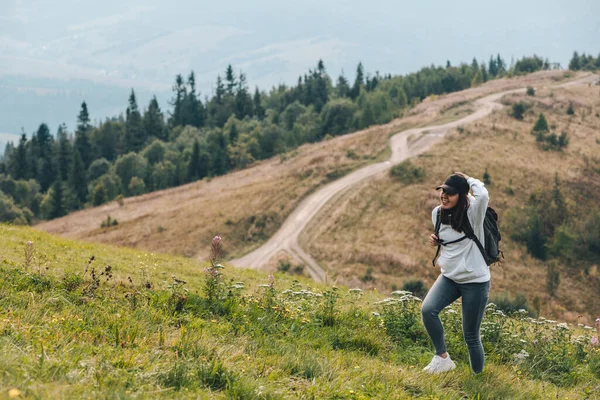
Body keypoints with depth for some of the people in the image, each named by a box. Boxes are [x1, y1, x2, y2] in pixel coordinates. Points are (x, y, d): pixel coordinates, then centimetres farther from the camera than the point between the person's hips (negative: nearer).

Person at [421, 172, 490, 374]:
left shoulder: (472, 213, -19)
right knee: (427, 309, -22)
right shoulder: (437, 213, 0)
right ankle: (442, 357, -5)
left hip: (475, 281, -5)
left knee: (471, 336, 2)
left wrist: (468, 179, -24)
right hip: (449, 277, 5)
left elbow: (482, 195, -43)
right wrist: (436, 241, -3)